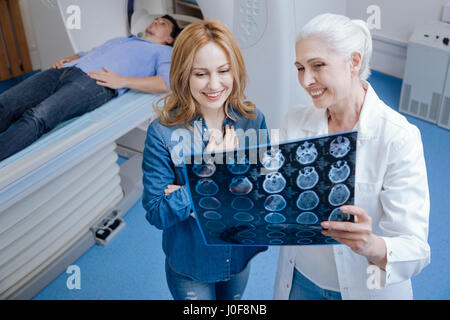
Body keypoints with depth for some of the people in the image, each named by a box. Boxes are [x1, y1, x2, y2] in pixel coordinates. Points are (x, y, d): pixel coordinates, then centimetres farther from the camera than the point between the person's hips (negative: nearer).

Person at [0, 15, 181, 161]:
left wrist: (121, 81, -12)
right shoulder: (119, 40, 43)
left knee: (37, 116, -35)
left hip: (95, 82, -6)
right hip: (68, 69, 7)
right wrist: (66, 60, 17)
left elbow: (167, 83, 0)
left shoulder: (163, 52, 22)